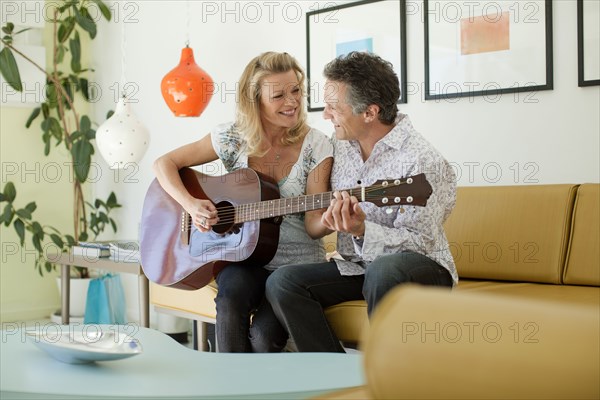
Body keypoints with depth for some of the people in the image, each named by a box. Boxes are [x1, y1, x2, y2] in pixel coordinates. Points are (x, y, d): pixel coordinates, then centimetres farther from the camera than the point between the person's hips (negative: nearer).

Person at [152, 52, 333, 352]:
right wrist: (191, 205, -12)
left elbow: (313, 225, -7)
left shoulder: (315, 146, -5)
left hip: (298, 263, -1)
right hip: (243, 259, 1)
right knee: (231, 294, -34)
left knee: (264, 333, -28)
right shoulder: (233, 138, 0)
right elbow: (164, 164, 4)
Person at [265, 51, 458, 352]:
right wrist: (331, 217, 0)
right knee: (282, 282, -15)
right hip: (357, 266, 7)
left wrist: (362, 231, -35)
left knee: (384, 271, -40)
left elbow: (419, 242, -21)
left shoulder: (422, 161, -18)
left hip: (422, 268, -6)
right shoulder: (341, 144, 5)